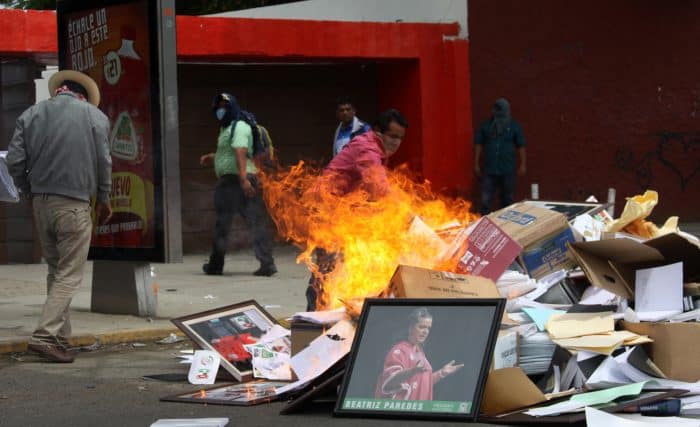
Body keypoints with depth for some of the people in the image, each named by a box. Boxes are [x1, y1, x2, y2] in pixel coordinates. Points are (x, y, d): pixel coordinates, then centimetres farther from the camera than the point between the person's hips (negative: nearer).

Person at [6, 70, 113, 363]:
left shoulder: (31, 115, 8)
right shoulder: (94, 116, 0)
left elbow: (14, 161, 1)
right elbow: (103, 162, -1)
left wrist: (30, 192, 14)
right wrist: (103, 199, 12)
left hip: (41, 203, 4)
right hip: (74, 204, -4)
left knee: (55, 270, 16)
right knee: (69, 275, -2)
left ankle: (61, 336, 16)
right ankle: (44, 336, -13)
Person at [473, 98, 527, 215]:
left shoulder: (514, 126, 3)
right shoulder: (486, 126, 4)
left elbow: (521, 146, 3)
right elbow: (478, 144, 7)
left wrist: (523, 164, -3)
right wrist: (476, 164, 3)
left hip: (508, 170, 0)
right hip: (489, 169, 0)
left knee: (507, 199, 10)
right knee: (485, 200, -5)